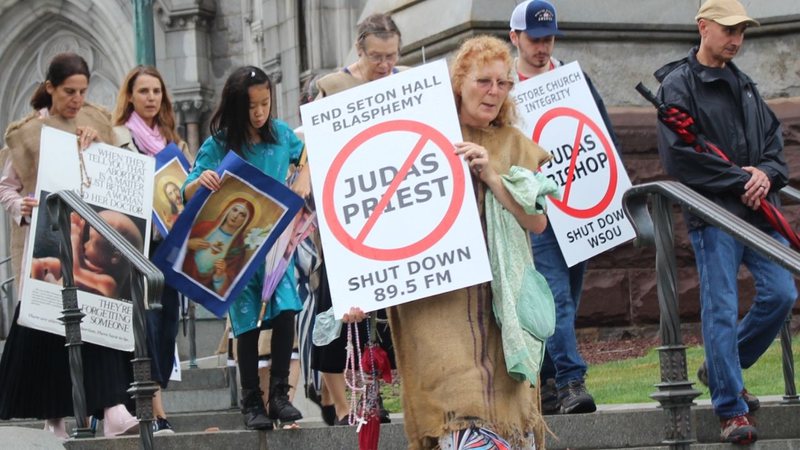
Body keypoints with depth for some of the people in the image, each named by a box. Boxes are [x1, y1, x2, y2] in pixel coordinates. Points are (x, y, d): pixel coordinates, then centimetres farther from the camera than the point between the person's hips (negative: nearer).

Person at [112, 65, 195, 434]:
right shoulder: (118, 137, 3)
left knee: (169, 313, 2)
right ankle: (156, 408, -19)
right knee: (148, 314, -14)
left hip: (170, 238, 6)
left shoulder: (174, 141, 21)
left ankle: (152, 399, 6)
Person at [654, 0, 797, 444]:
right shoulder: (678, 85, -3)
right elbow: (678, 154, -13)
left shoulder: (743, 85, 19)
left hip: (757, 209, 7)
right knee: (721, 309, -8)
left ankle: (721, 367, 21)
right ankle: (731, 410, -4)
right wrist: (739, 179, -12)